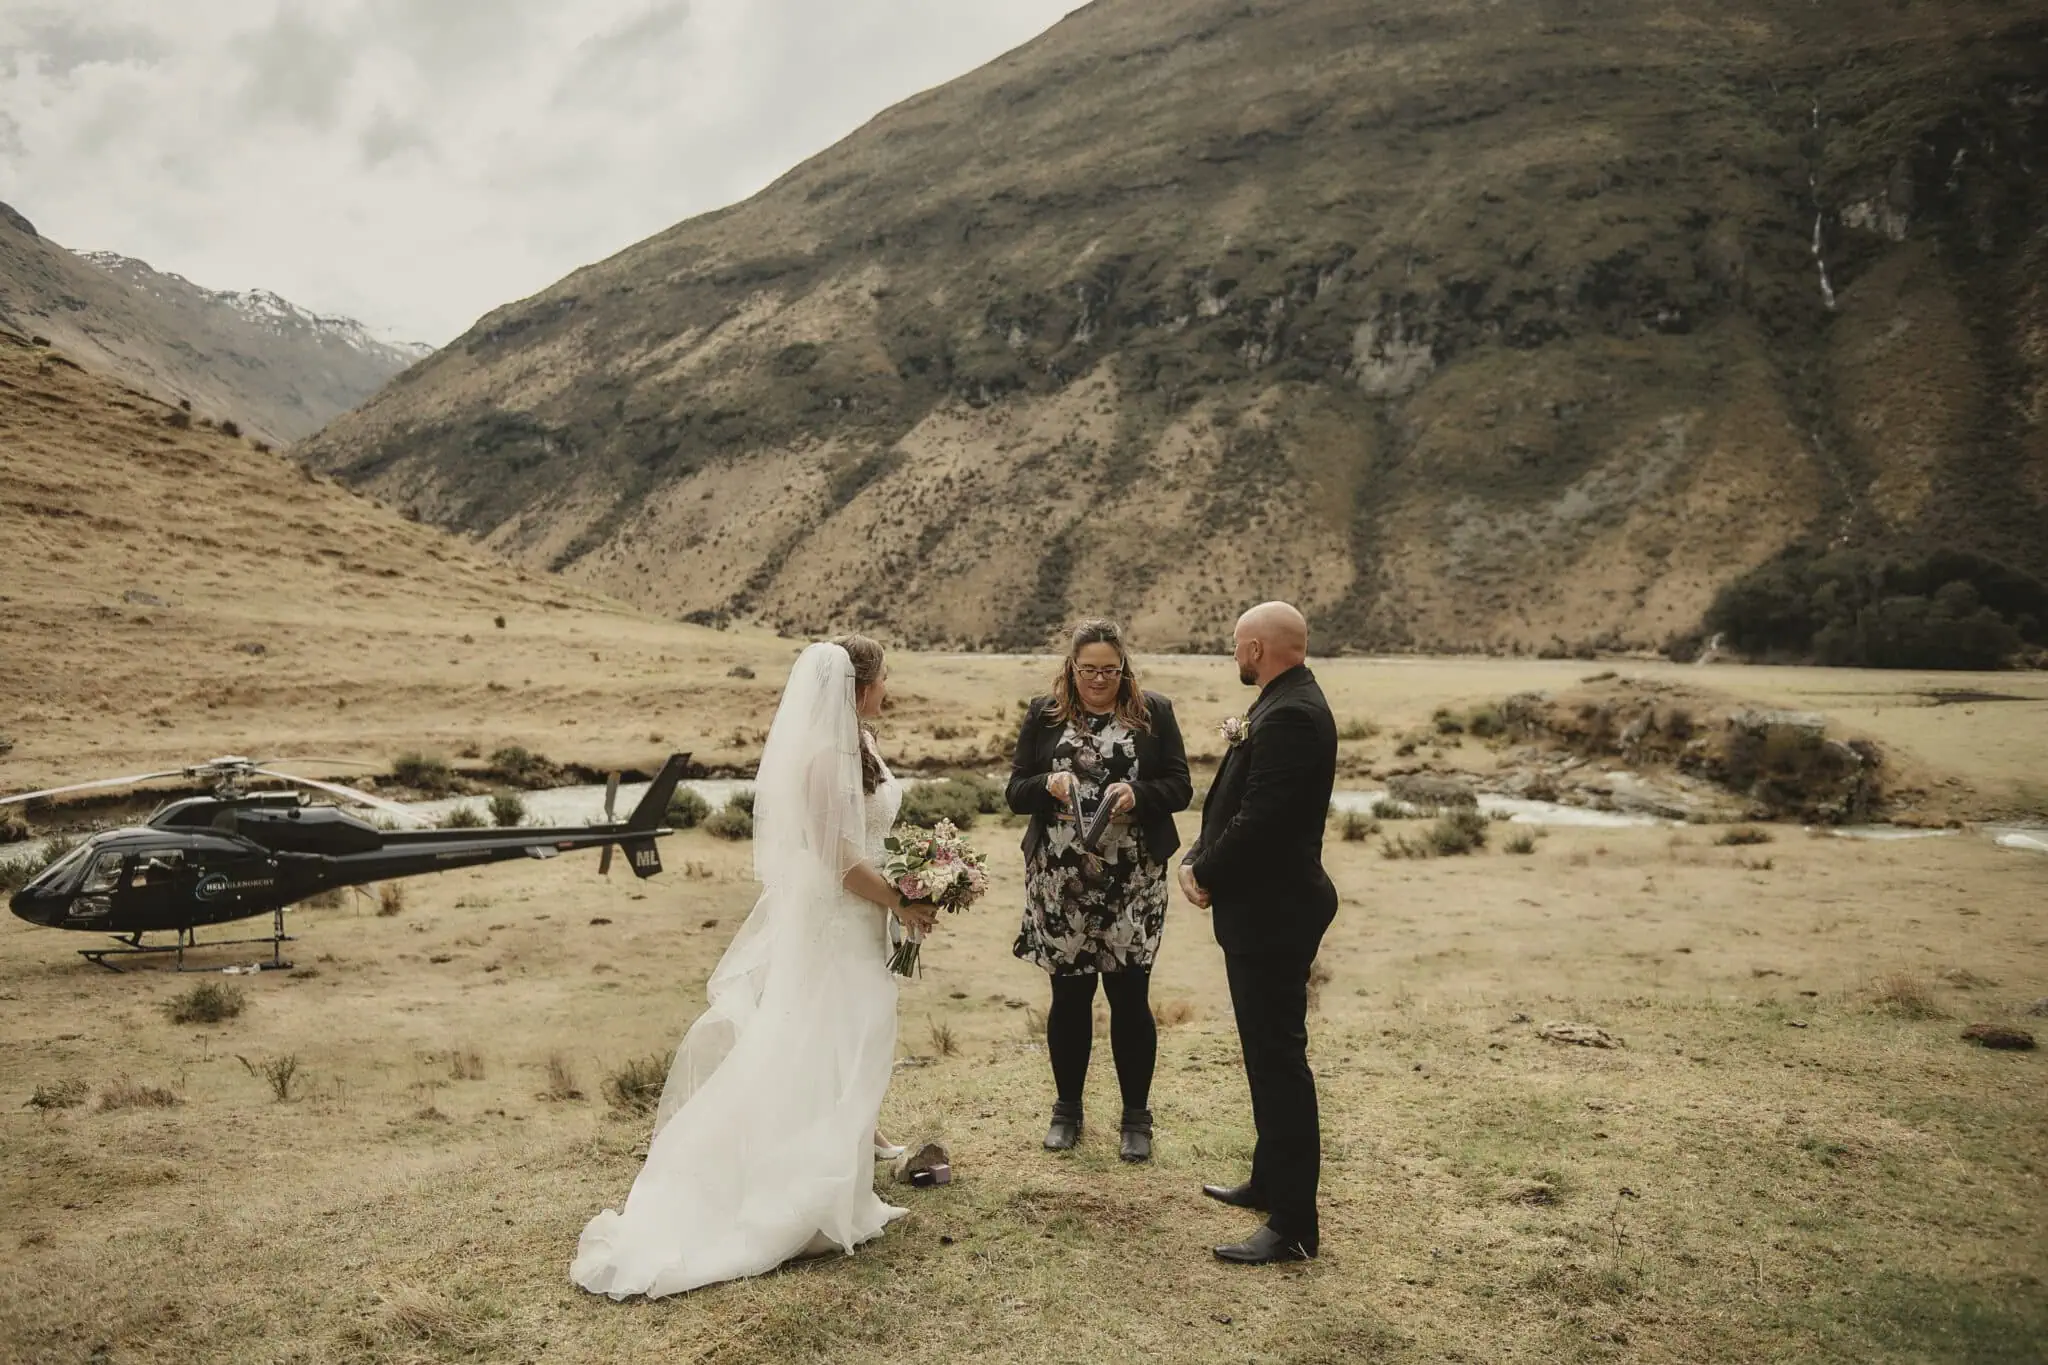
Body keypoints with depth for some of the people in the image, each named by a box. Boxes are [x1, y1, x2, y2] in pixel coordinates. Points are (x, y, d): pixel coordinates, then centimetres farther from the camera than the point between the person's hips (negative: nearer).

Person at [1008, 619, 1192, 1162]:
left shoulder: (1154, 713, 4)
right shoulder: (1044, 715, 6)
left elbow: (1180, 787, 1)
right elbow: (1016, 791, 6)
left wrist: (1138, 794, -18)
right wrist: (1049, 784, -15)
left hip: (1133, 883, -1)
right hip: (1059, 880, 1)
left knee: (1129, 994, 2)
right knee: (1069, 994, 10)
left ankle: (1136, 1117, 18)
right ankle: (1067, 1108, 27)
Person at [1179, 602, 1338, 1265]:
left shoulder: (1290, 715, -21)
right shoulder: (1284, 706, 12)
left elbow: (1260, 820, -26)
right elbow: (1239, 804, 13)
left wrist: (1205, 874, -12)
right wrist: (1199, 859, 0)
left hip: (1272, 912, -11)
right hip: (1264, 907, 11)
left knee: (1278, 1060, -3)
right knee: (1269, 1055, 20)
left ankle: (1293, 1225, 6)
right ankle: (1271, 1182, 35)